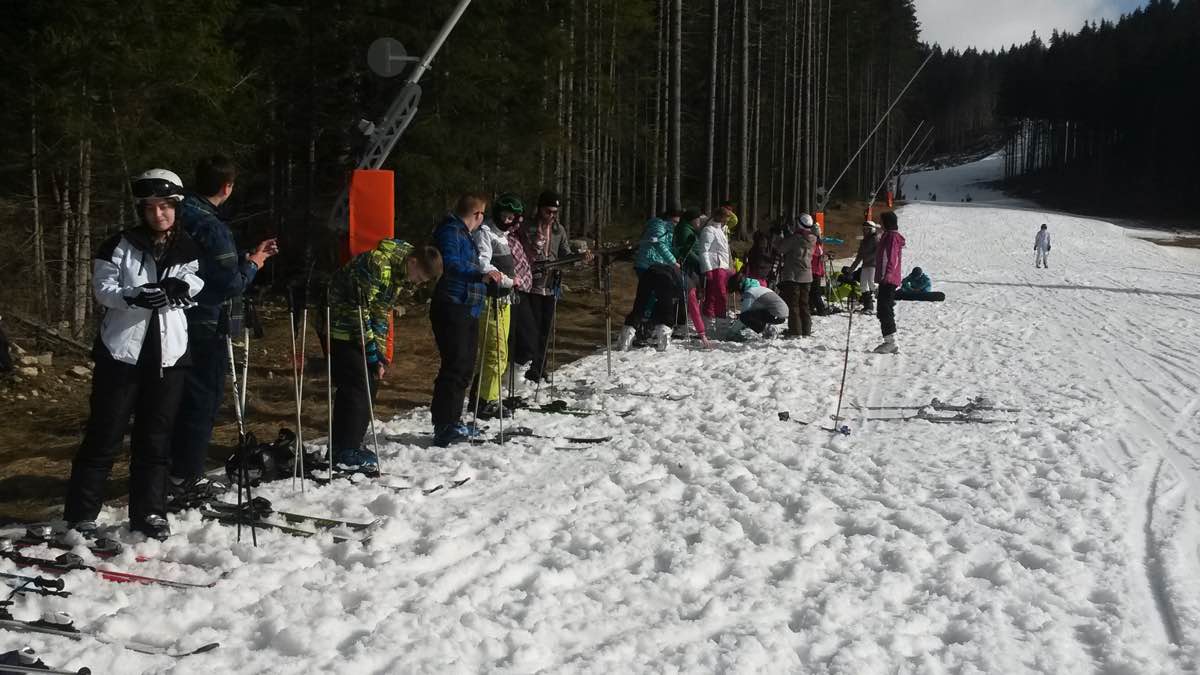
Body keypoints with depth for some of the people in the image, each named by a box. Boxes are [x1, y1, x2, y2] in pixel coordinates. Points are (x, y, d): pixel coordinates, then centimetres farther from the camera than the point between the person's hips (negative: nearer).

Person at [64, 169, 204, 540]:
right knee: (105, 434, -1)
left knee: (156, 437, 7)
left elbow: (195, 286, 8)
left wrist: (181, 288, -15)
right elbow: (103, 289, -6)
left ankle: (149, 512, 16)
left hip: (168, 353, 3)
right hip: (122, 350, -3)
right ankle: (80, 513, 7)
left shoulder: (189, 250, 6)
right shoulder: (120, 245, -2)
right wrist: (135, 297, -26)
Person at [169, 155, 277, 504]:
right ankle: (186, 478, 4)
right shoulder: (211, 226, -18)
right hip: (208, 327, -9)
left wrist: (247, 256, 18)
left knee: (186, 397, 16)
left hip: (183, 324, 9)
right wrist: (253, 264, -1)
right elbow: (231, 283, -18)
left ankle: (178, 470, 24)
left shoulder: (185, 217, 9)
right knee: (204, 400, 0)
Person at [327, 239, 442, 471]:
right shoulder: (377, 263, -27)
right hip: (344, 325, -9)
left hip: (364, 327, 9)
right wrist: (371, 350, -19)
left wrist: (380, 351, 1)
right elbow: (359, 308, -24)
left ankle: (347, 444, 15)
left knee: (371, 380, 7)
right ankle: (345, 452, -8)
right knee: (355, 383, -12)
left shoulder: (406, 276, 1)